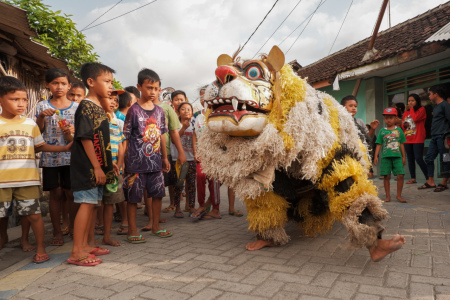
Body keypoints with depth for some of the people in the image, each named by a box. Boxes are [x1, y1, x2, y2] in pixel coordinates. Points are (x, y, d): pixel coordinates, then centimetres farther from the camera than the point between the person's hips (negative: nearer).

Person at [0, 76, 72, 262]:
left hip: (27, 178, 1)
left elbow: (40, 146, 13)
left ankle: (40, 247, 16)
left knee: (33, 214, 2)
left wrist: (65, 148, 7)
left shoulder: (30, 124, 8)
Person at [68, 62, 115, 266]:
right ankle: (77, 252, 1)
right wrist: (97, 167, -20)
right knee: (87, 203, -7)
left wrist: (107, 165, 19)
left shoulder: (99, 107, 15)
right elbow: (85, 138, -19)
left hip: (98, 165, 9)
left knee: (93, 203, 14)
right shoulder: (86, 107, -13)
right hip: (87, 165, -9)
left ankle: (89, 244, 26)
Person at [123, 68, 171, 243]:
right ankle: (132, 231, 17)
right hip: (136, 162, -5)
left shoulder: (159, 111, 9)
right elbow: (125, 137, -7)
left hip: (155, 161, 6)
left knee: (158, 193, 12)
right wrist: (122, 160, -11)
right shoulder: (133, 110, -6)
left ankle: (155, 226, 29)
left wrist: (165, 158, 16)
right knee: (133, 196, 3)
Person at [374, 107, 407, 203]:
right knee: (386, 176, 2)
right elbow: (379, 145, 6)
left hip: (397, 156, 0)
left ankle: (399, 195, 10)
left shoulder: (399, 130, 7)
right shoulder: (382, 131, 6)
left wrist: (404, 157, 10)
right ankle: (388, 196, 12)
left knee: (400, 175, -5)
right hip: (385, 156, 0)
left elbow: (402, 144, 11)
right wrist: (376, 156, -1)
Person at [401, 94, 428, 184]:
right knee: (410, 159, 8)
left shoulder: (421, 109, 0)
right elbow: (403, 125, 22)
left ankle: (428, 177, -1)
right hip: (407, 139, 6)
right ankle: (413, 178, 14)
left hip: (418, 139, -6)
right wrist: (403, 125, -2)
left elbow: (416, 118, -19)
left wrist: (411, 108, -6)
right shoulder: (406, 113, 16)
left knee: (419, 159, -12)